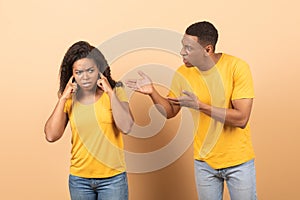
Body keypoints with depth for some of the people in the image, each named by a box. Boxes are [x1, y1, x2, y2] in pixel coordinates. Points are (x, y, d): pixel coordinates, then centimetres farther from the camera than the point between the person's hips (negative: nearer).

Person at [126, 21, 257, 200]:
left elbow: (241, 119, -23)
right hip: (204, 162, 3)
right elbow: (171, 111, 5)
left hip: (238, 161, -3)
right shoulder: (183, 73, -7)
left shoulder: (237, 67, -18)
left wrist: (199, 106, -29)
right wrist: (152, 92, -12)